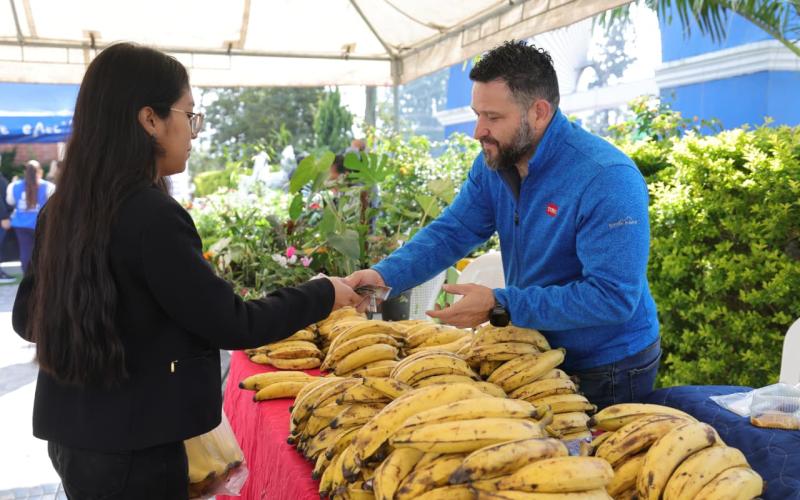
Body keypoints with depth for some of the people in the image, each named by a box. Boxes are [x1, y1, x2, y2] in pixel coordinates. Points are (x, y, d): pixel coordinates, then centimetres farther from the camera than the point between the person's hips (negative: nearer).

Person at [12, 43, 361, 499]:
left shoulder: (63, 208, 2)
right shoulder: (153, 216, -23)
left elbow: (28, 318, 11)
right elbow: (231, 325, -18)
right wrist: (323, 294, -6)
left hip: (74, 436, 8)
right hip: (131, 450, -8)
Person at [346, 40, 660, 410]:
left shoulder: (607, 179, -29)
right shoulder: (493, 163, -5)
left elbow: (614, 297, -32)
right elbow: (451, 232, -2)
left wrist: (501, 305, -34)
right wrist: (385, 275, -20)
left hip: (609, 372, -7)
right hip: (538, 353, 7)